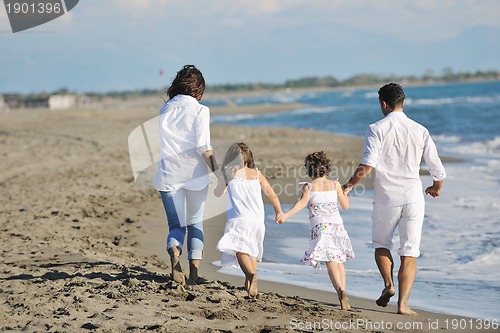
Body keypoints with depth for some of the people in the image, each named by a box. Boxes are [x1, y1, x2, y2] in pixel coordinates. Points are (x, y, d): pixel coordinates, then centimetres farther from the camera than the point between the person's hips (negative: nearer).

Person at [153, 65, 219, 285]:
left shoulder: (165, 109, 6)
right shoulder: (200, 110, -5)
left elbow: (160, 144, 6)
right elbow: (203, 146, -12)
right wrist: (218, 173, -10)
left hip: (168, 174, 2)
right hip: (195, 175, -2)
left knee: (176, 224, 8)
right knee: (195, 224, 13)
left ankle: (174, 250, -24)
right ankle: (194, 273, 6)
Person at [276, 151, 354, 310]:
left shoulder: (309, 186, 3)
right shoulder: (335, 184, 11)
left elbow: (303, 202, -17)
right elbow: (346, 206, 16)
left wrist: (286, 215, -26)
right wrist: (345, 191, 36)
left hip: (320, 227, -3)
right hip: (337, 225, 3)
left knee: (330, 261, -14)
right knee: (338, 261, 19)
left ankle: (340, 290, -34)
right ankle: (343, 292, 15)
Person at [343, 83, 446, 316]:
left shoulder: (377, 129, -6)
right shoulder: (420, 130, 4)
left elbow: (367, 165, -19)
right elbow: (437, 169, 6)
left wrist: (349, 184, -4)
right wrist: (436, 188, 27)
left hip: (386, 198, -2)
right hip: (413, 197, 2)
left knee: (381, 244, 21)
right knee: (409, 254, 6)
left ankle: (388, 284, 0)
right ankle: (403, 303, -2)